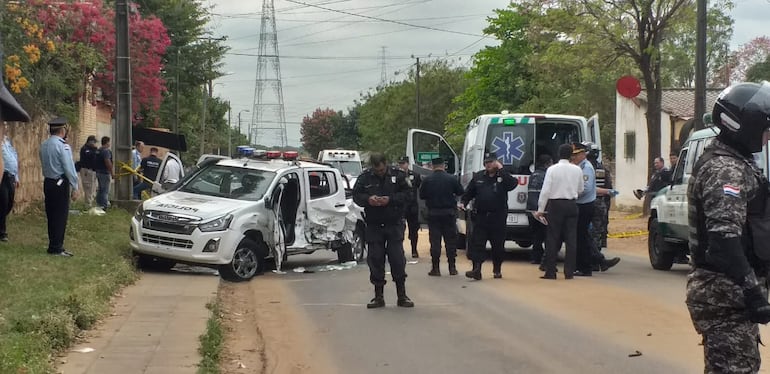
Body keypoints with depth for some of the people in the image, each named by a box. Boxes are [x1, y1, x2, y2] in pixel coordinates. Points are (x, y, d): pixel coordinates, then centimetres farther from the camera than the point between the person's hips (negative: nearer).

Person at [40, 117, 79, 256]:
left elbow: (44, 164, 10)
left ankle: (54, 245, 20)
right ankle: (56, 248, 0)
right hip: (60, 184, -7)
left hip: (48, 182, 7)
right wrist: (74, 187, -12)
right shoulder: (63, 146, -15)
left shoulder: (44, 145, 7)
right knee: (60, 216, -2)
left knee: (51, 215, 13)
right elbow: (69, 168, -16)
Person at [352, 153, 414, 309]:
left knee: (397, 259, -1)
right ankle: (378, 297, 12)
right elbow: (356, 195, 2)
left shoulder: (397, 175, -2)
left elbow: (407, 194, -4)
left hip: (394, 224, -1)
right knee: (375, 260, 3)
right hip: (373, 225, 1)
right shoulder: (364, 178, 0)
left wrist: (390, 199, -19)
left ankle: (402, 296, 9)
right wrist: (368, 199, -19)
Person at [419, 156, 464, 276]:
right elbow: (460, 192, 4)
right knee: (451, 240, 8)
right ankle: (452, 267, 9)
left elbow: (422, 196, 1)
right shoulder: (452, 179, -5)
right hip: (449, 213, 1)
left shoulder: (427, 180, -6)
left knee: (435, 241, 3)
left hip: (433, 213, -1)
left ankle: (435, 268, 0)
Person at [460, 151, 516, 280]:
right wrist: (464, 202, -1)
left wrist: (501, 170, -16)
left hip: (497, 217, -2)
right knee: (477, 243, -8)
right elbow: (469, 192, 15)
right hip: (480, 216, 2)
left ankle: (497, 270, 22)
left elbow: (513, 184, -19)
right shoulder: (478, 177, 11)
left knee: (498, 245, 7)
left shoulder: (503, 176, 3)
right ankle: (476, 269, -12)